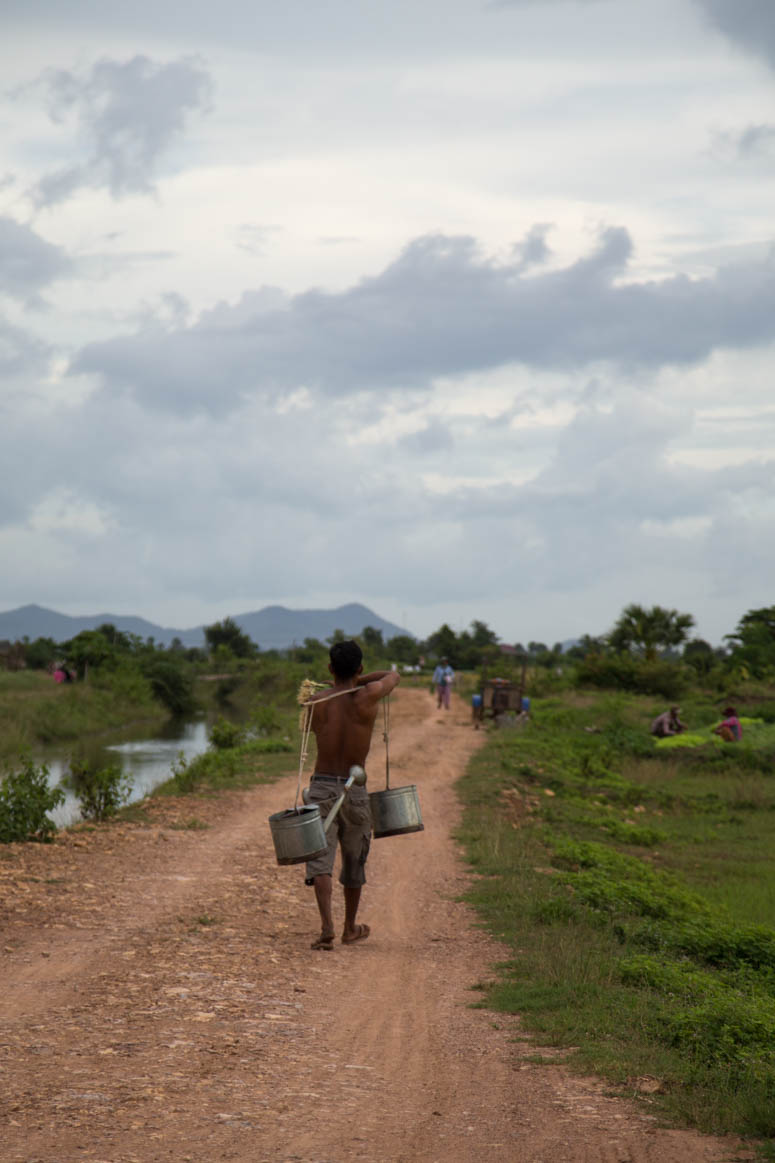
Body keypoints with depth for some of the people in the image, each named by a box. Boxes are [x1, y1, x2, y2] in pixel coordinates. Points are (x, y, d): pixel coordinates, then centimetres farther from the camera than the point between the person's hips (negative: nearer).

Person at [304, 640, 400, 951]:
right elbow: (394, 675, 13)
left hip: (321, 788, -1)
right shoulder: (368, 697, -6)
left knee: (320, 858, -6)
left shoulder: (318, 702, -4)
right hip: (354, 792, 1)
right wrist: (358, 681, 17)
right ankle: (350, 928, 32)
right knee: (354, 861, 18)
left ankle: (327, 926, -26)